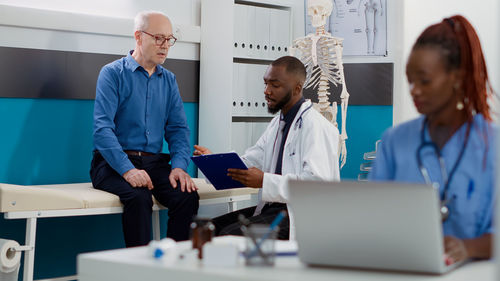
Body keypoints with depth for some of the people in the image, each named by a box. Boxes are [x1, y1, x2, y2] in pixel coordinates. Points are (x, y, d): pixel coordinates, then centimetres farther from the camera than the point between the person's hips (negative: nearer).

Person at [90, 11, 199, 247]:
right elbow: (102, 128, -11)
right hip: (113, 163, -4)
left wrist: (179, 166, -9)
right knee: (139, 196, -34)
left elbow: (178, 128, 12)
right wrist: (128, 170, -25)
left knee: (187, 196, -24)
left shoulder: (169, 80, 16)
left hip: (154, 162, 5)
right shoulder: (113, 73, -1)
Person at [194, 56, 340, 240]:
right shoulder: (277, 123, 18)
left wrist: (264, 181, -26)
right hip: (272, 207, 9)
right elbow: (251, 161, 16)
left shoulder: (316, 126, -13)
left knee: (230, 234, -25)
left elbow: (318, 183, -23)